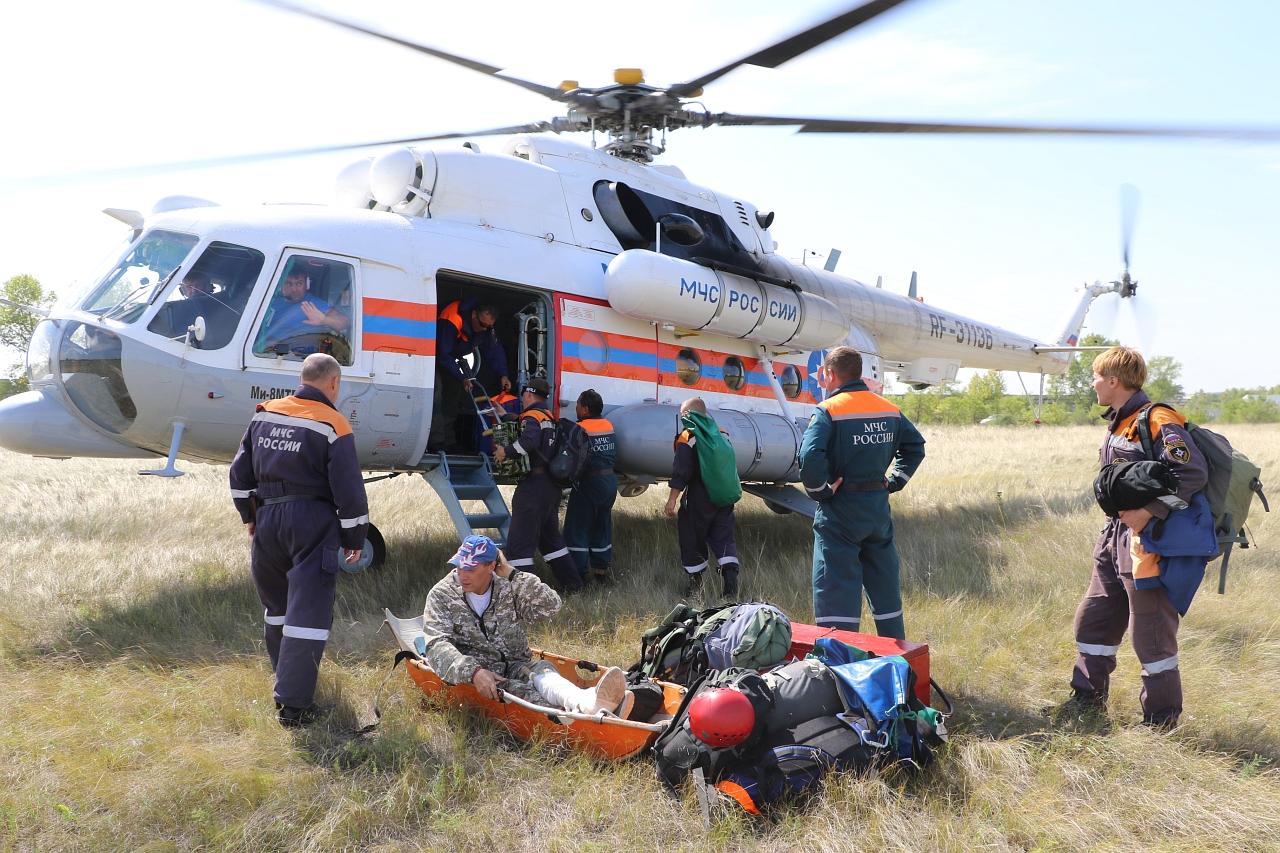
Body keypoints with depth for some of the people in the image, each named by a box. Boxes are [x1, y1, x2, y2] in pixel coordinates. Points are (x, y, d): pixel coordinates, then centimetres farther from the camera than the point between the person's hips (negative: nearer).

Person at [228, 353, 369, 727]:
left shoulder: (264, 416, 6)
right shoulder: (333, 427, -11)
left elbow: (240, 472, 13)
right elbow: (349, 491, -12)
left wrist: (249, 515, 25)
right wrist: (355, 539, -2)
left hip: (268, 520, 6)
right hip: (312, 525, -6)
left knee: (277, 604, 23)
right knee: (308, 612, -4)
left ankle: (287, 673, 40)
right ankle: (293, 703, -6)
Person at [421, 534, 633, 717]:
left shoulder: (510, 589, 9)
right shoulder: (441, 595, 2)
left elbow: (550, 606, -5)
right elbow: (437, 647, -11)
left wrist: (514, 576, -10)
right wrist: (474, 672, -27)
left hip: (516, 666, 4)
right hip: (470, 676, -3)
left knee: (541, 670, -31)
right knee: (516, 690, -34)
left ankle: (588, 701, -63)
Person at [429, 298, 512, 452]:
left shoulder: (487, 327, -15)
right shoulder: (452, 322, -38)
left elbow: (494, 351, -9)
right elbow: (443, 355, -36)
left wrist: (502, 375, -23)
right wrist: (463, 378, -39)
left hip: (451, 358, 7)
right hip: (435, 357, -7)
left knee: (455, 394, 4)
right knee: (436, 396, -19)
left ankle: (449, 442, 10)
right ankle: (436, 442, -22)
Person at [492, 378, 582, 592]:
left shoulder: (532, 416, -11)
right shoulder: (550, 417, 17)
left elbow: (529, 439, -31)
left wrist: (506, 451, -20)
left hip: (534, 484, -9)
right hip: (552, 485, 9)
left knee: (519, 542, -6)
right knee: (550, 536, 21)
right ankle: (572, 584, 25)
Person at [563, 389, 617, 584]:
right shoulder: (608, 426, 6)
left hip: (589, 482, -7)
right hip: (610, 480, 7)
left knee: (577, 529, 1)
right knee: (602, 526, 17)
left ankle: (581, 574, -2)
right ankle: (602, 570, 23)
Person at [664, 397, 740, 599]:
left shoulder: (688, 437, -9)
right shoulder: (722, 434, 13)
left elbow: (680, 472, -16)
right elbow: (731, 467, 20)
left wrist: (672, 499, -15)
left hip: (698, 500, -6)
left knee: (691, 540, 8)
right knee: (723, 538, 7)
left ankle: (696, 584, 16)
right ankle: (730, 581, -8)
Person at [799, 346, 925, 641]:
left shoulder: (828, 411, -13)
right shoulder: (889, 409, 8)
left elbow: (810, 458, -27)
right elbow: (915, 446, 18)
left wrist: (820, 492, -12)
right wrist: (894, 481, 16)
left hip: (840, 510, -6)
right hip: (879, 507, 7)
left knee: (836, 593, -2)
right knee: (885, 585, 18)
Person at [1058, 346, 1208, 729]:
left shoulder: (1157, 421, -17)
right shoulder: (1118, 423, 13)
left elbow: (1194, 473, -26)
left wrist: (1149, 512, -29)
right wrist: (1119, 511, 11)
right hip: (1114, 538, 10)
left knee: (1151, 631, 2)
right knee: (1093, 618, 16)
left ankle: (1161, 717, 17)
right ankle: (1088, 696, 31)